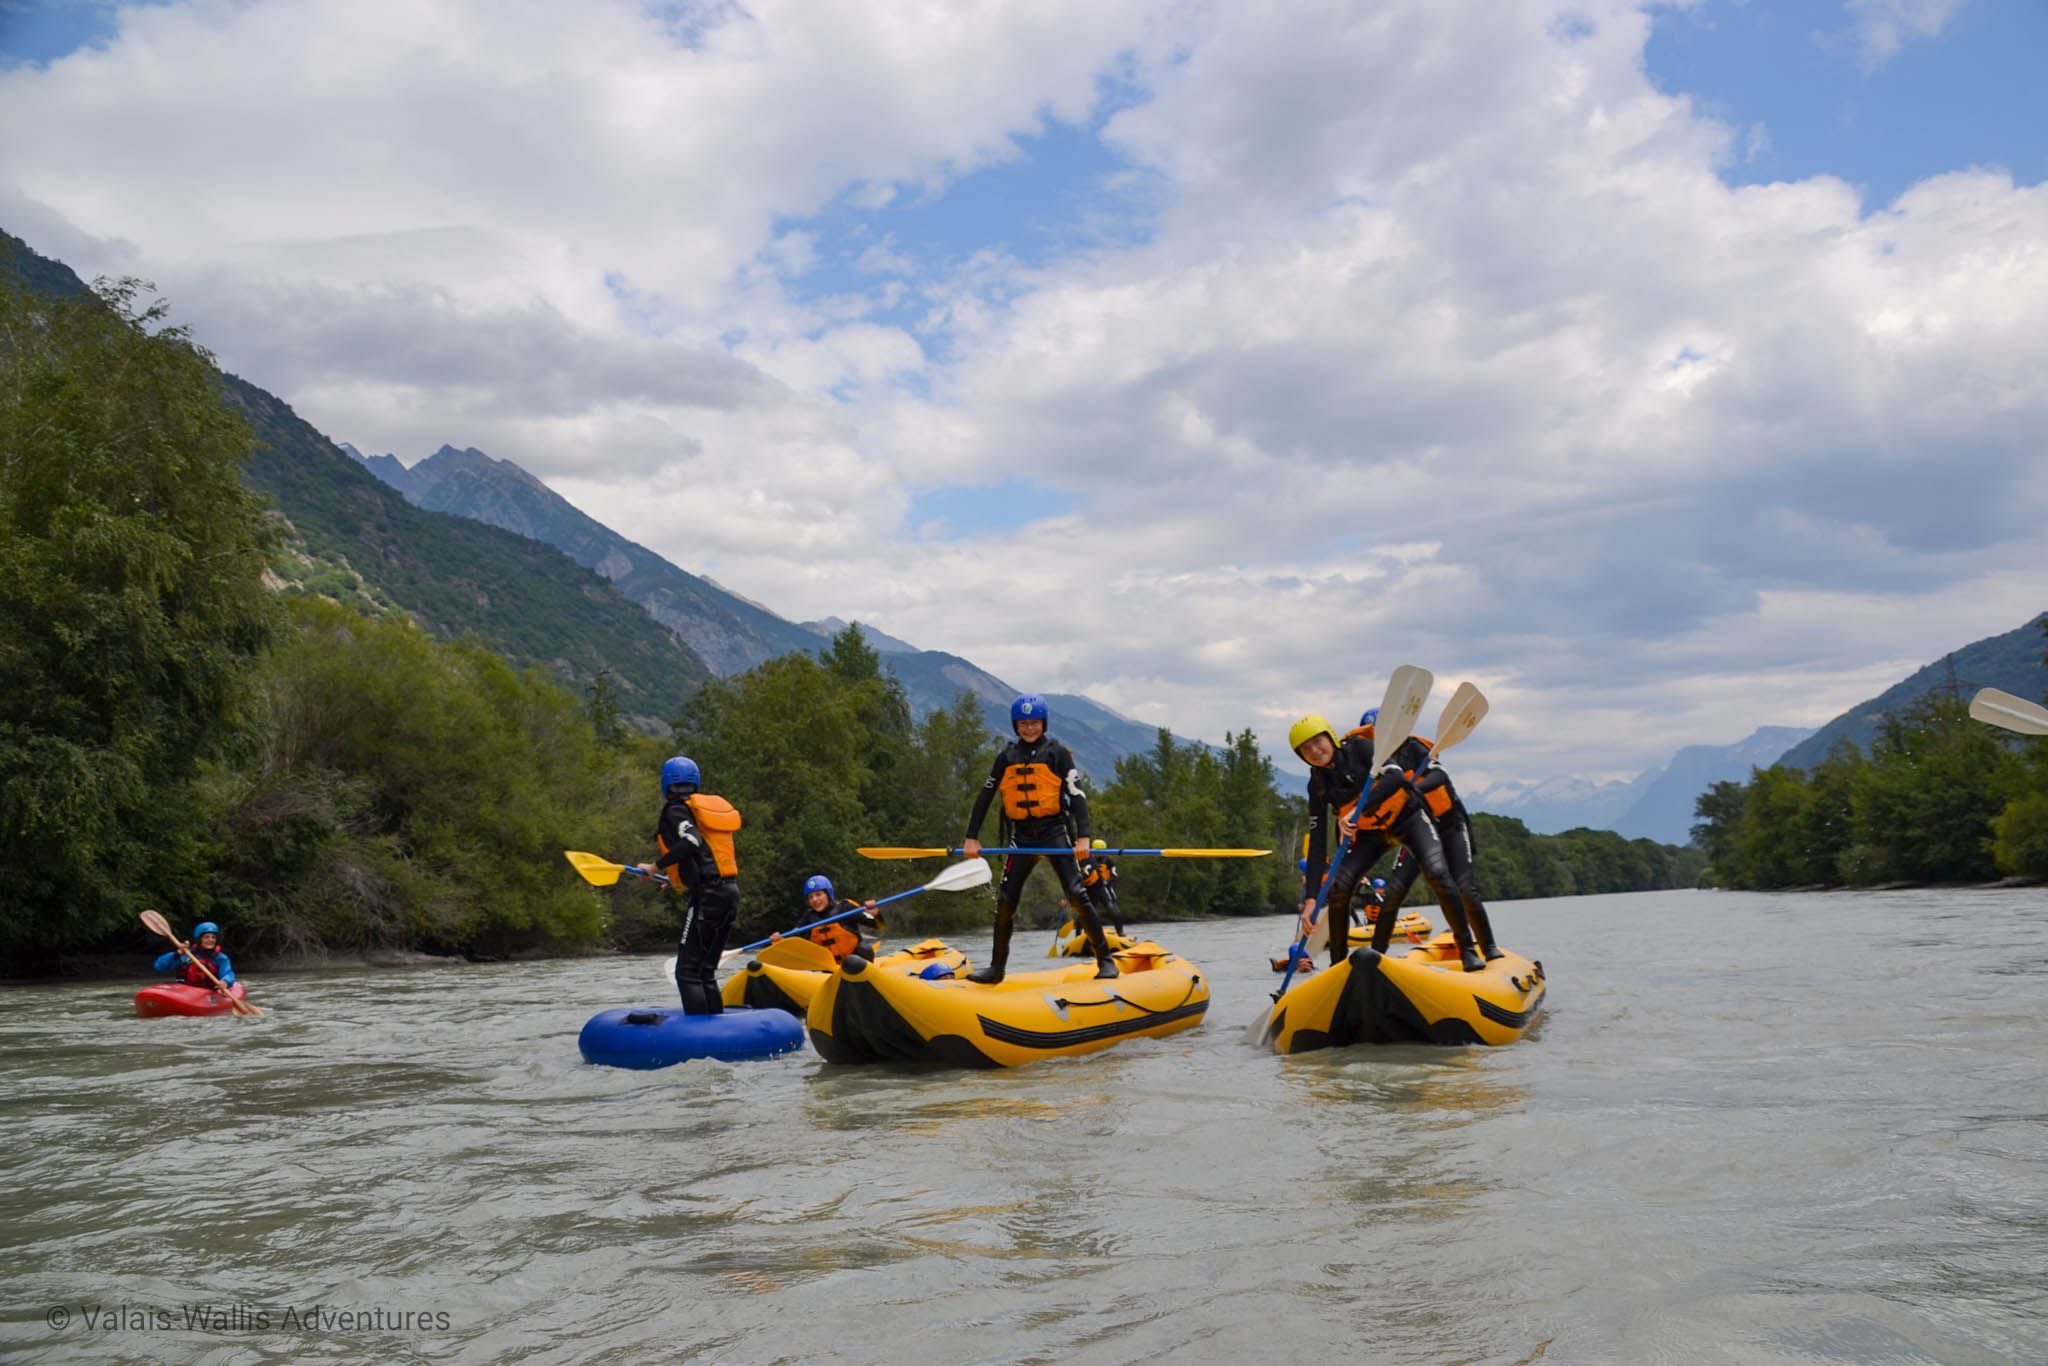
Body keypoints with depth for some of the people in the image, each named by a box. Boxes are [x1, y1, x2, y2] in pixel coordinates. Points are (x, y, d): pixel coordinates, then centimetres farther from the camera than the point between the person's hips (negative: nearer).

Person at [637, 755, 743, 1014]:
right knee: (706, 971, 14)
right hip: (730, 893, 8)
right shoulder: (711, 806, 20)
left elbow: (691, 842, -23)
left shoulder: (676, 810, -4)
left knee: (687, 972, -7)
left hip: (706, 896, -8)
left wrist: (656, 866, -13)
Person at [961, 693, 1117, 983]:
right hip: (1022, 836, 4)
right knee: (1005, 901, 2)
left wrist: (1082, 837, -17)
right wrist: (972, 837, 8)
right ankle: (996, 968, 14)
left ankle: (1105, 959, -5)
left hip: (1055, 831, -3)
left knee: (1076, 894, -14)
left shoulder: (1057, 753, -1)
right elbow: (984, 796, 13)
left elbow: (1077, 794, -6)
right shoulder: (1006, 756, 9)